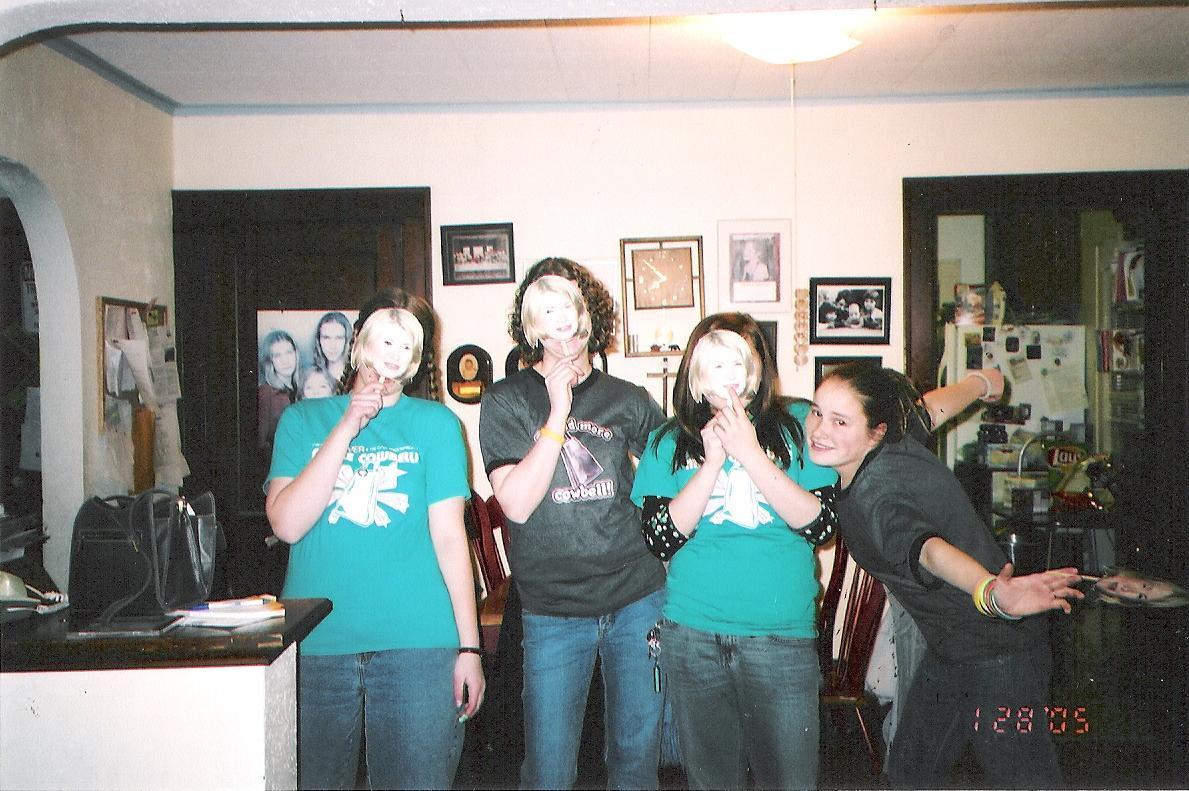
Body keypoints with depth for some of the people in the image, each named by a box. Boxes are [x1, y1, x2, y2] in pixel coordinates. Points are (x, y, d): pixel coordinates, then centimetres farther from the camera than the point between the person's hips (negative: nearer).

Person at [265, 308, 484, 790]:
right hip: (314, 645, 1)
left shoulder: (435, 423, 5)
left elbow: (449, 535, 2)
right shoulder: (302, 420, 8)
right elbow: (287, 525, -5)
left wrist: (469, 645, -2)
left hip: (417, 645, -1)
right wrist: (346, 428, -10)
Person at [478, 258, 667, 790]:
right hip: (553, 611, -2)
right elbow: (516, 504, -12)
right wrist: (558, 414, -16)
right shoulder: (506, 401, -2)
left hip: (638, 598, 2)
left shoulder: (629, 401, 5)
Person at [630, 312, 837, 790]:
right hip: (691, 636, 1)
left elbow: (820, 524, -9)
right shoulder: (669, 440, 3)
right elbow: (659, 540, -6)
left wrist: (749, 452, -15)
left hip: (782, 634, -1)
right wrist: (712, 462, -13)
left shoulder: (798, 424, 0)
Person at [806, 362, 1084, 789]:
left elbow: (928, 548, -50)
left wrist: (991, 591, -71)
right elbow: (926, 406, 14)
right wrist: (981, 382, 34)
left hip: (998, 650, -9)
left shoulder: (876, 498, -31)